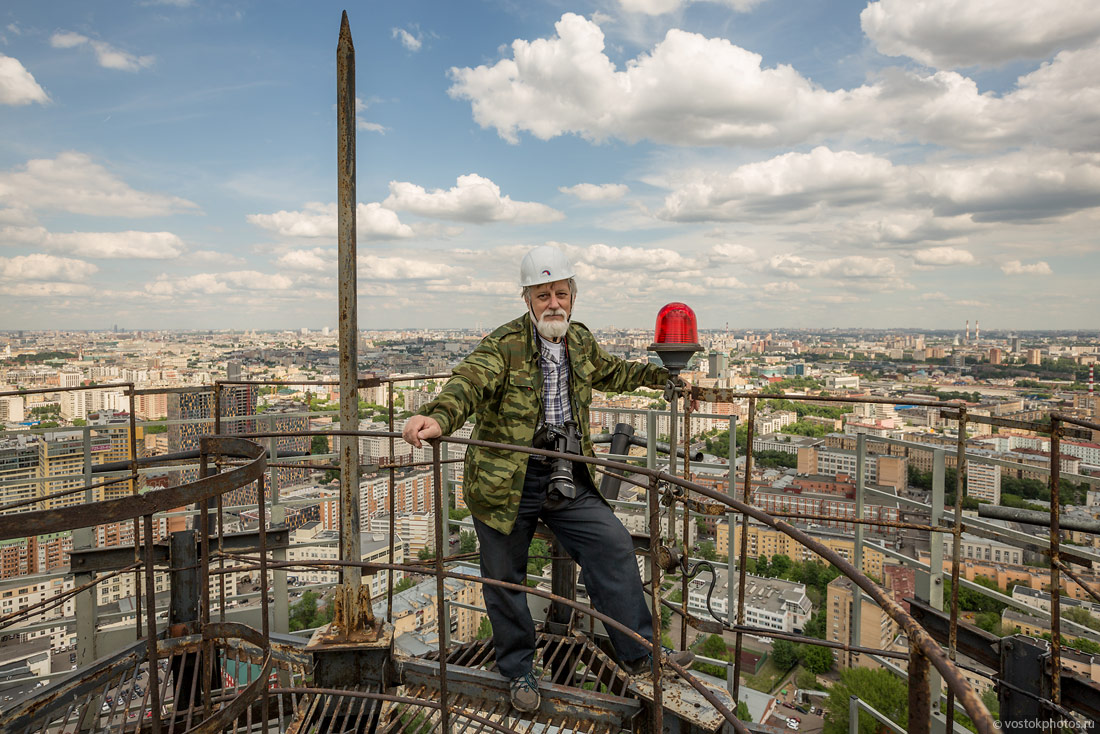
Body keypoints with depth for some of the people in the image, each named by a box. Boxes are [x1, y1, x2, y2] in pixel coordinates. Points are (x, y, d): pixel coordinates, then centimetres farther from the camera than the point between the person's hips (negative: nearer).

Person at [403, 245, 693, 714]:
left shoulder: (581, 341, 7)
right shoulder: (503, 345, -14)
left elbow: (611, 373, 27)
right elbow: (470, 381, -33)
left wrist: (662, 375, 31)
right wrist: (438, 417, -53)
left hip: (568, 479, 5)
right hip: (506, 482, -4)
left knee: (614, 548, 3)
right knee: (505, 578, 9)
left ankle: (639, 652, 21)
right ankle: (519, 671, 33)